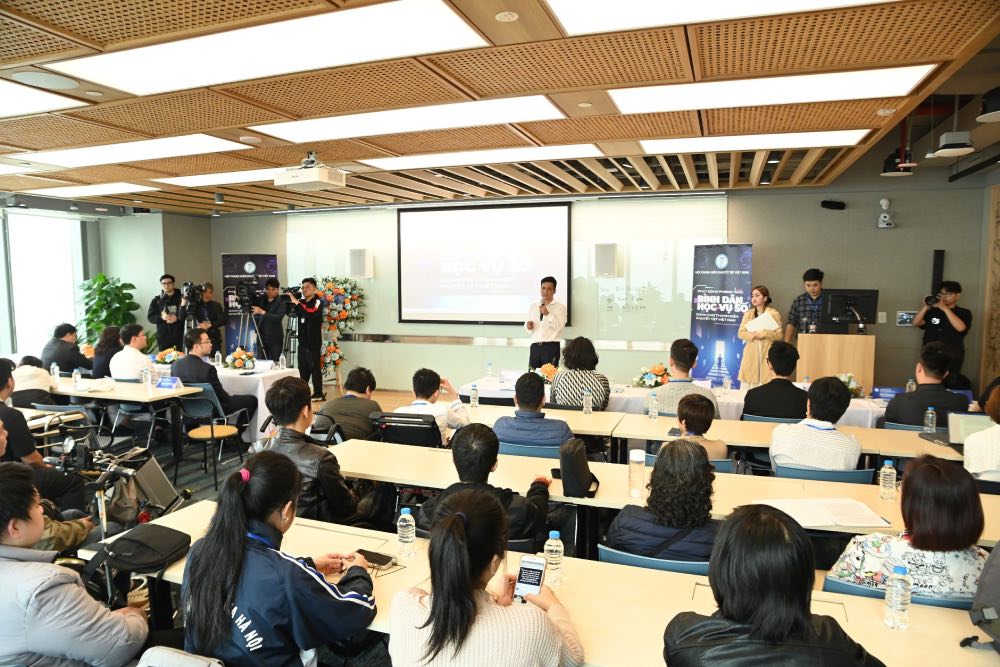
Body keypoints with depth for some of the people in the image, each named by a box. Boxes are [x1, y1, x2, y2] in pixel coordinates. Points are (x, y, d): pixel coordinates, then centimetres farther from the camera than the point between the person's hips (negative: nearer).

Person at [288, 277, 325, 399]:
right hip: (302, 341, 7)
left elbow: (309, 314, -24)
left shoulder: (318, 302, -8)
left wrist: (296, 302, -23)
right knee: (303, 368, 12)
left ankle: (318, 394, -3)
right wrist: (289, 301, -5)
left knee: (315, 367, -6)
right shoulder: (301, 302, 13)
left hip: (313, 341, -7)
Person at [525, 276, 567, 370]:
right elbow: (527, 325, 21)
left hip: (551, 346, -4)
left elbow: (560, 326, -12)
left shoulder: (560, 307, 1)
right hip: (535, 346, 4)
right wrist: (528, 326, -1)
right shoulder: (533, 306, 17)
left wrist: (548, 314, -20)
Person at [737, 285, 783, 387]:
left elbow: (779, 335, -3)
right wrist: (753, 335, -15)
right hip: (751, 353, 2)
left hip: (767, 353, -2)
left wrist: (764, 334, -18)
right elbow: (741, 333, 2)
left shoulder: (774, 314, 0)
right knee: (747, 385, 0)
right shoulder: (748, 314, 7)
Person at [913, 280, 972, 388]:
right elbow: (916, 323, -1)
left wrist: (945, 309, -16)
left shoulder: (964, 313, 3)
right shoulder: (932, 311, 9)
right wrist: (926, 307, -12)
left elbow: (960, 327, -16)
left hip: (952, 359, -2)